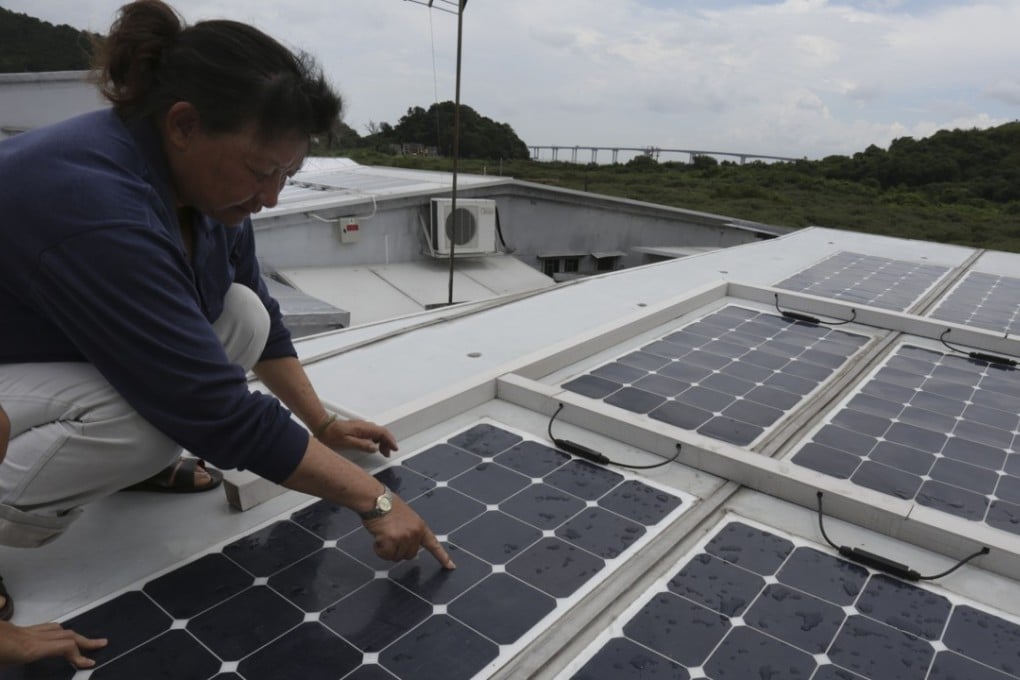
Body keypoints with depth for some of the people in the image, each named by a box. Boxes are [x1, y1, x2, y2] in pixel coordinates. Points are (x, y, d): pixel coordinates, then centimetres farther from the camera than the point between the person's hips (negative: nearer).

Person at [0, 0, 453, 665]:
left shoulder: (204, 178, -11)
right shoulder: (96, 207, -37)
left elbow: (264, 318, 4)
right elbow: (221, 413, -35)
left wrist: (324, 423, 3)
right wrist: (373, 499, -27)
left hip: (65, 356, 8)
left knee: (242, 315, -10)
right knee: (147, 421, -32)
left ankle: (136, 460, 6)